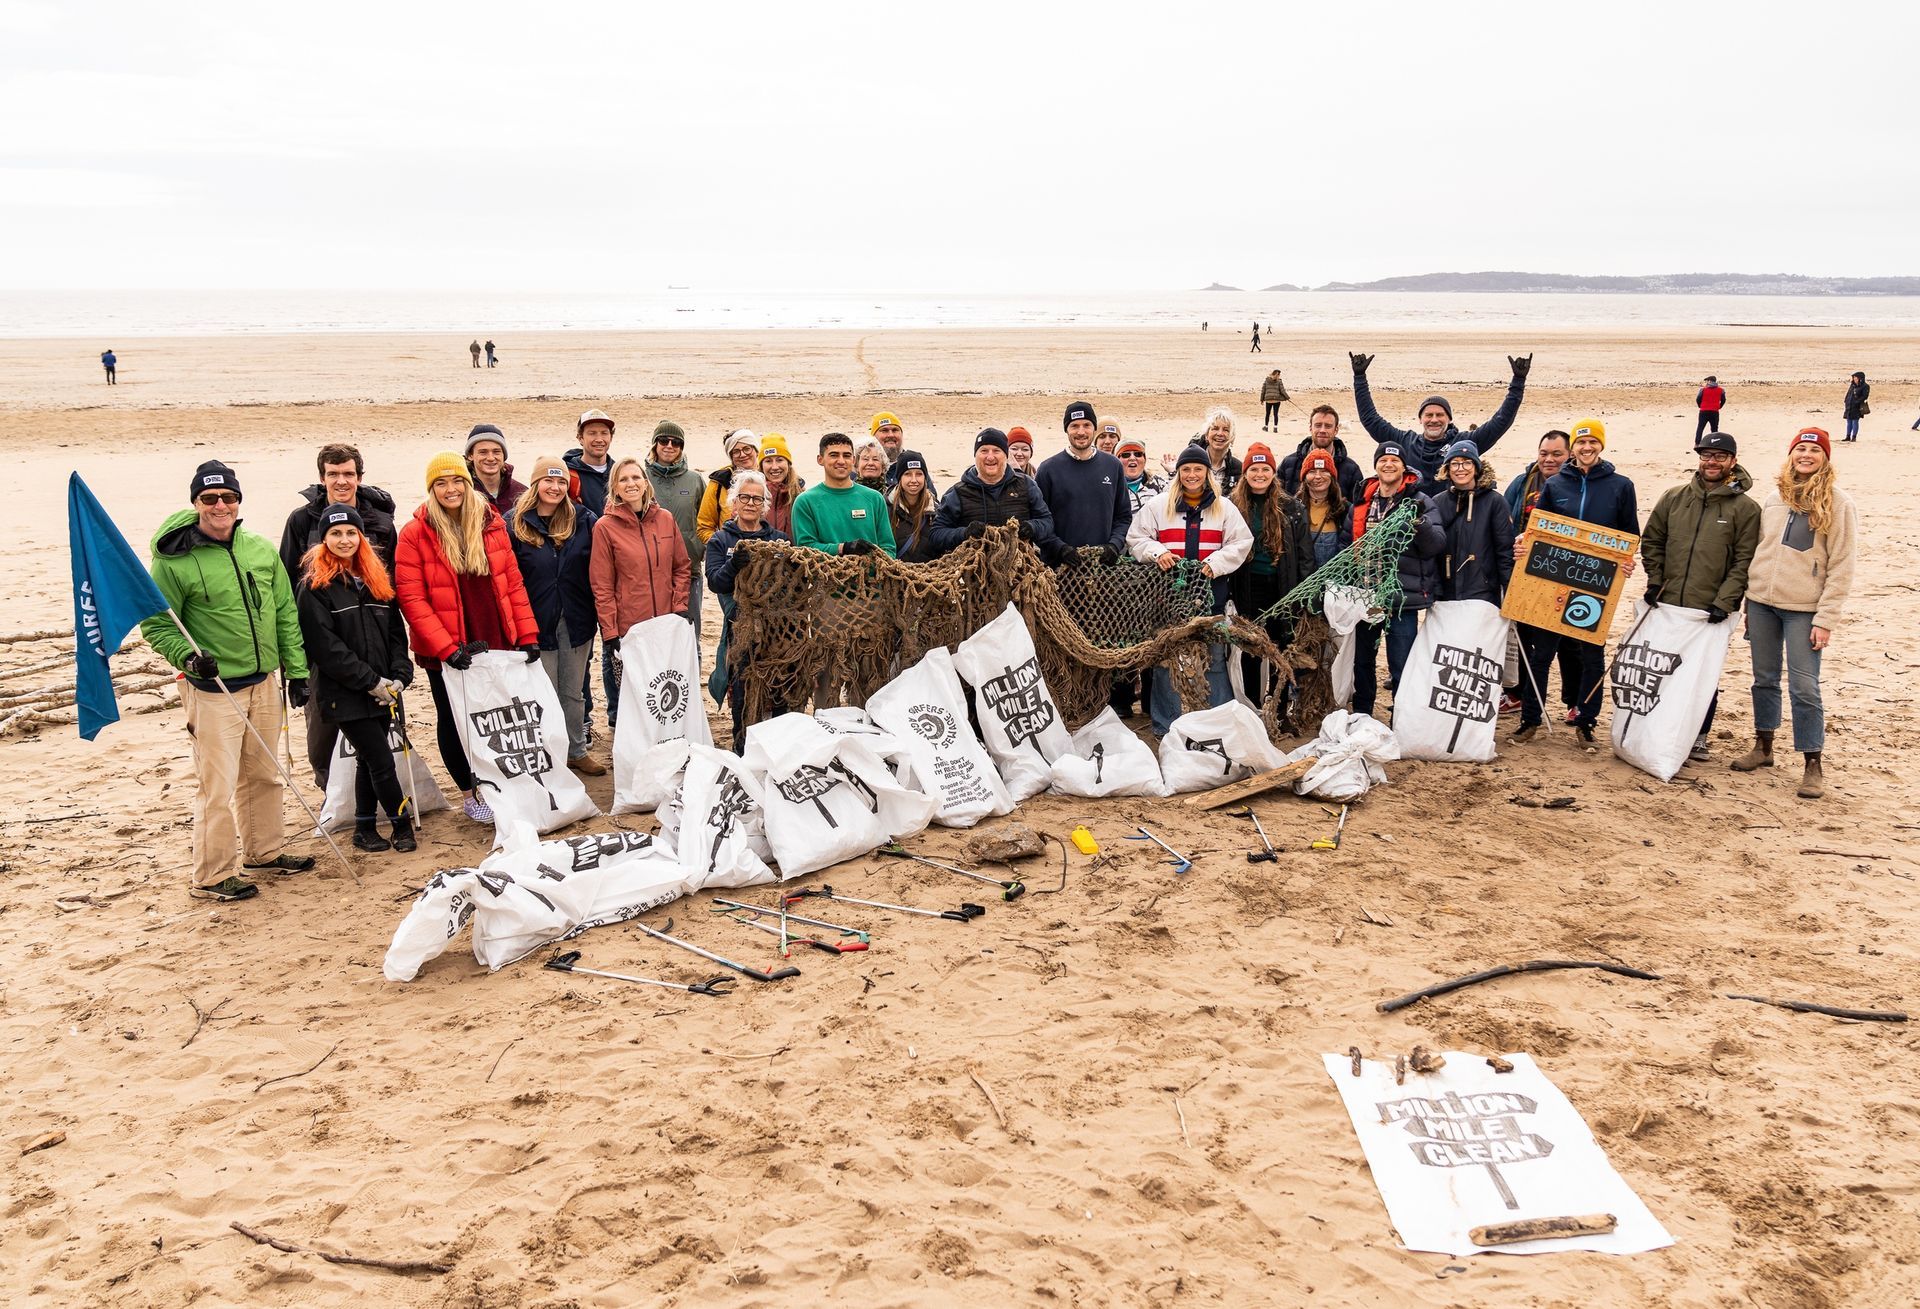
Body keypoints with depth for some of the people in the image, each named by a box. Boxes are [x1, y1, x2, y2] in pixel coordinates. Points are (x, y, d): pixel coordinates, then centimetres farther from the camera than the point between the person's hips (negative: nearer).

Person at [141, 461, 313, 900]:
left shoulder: (261, 549, 4)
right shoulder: (175, 560, -12)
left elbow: (285, 613, 9)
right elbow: (156, 624, -6)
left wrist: (296, 670, 8)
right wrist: (187, 656, -23)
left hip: (264, 681, 6)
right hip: (213, 688, -6)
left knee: (264, 774, 18)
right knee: (216, 787, -3)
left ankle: (263, 851, 36)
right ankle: (211, 877, 10)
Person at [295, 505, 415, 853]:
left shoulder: (376, 580, 11)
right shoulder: (314, 586, -7)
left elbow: (396, 632, 11)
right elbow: (325, 646, -13)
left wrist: (399, 676, -4)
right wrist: (370, 681, -15)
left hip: (383, 689, 6)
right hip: (343, 693, -6)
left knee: (369, 760, 13)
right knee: (381, 760, -5)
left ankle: (365, 829, 23)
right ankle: (402, 825, 8)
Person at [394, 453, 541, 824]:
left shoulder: (491, 523, 2)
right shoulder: (414, 534, -10)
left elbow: (512, 582, 5)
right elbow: (411, 599, -13)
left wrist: (527, 634, -1)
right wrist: (446, 647, -19)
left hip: (496, 643, 3)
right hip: (444, 652, -3)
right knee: (453, 719, 11)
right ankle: (469, 794, 27)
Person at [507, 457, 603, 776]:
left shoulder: (584, 520, 0)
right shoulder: (514, 524, -5)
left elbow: (598, 571, 1)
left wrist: (601, 615, -3)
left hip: (577, 622, 2)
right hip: (537, 624, -2)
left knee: (574, 693, 16)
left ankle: (577, 751, 30)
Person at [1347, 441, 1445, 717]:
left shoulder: (1421, 502, -3)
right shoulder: (1361, 503, 10)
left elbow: (1437, 545, -13)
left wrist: (1420, 522, -30)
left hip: (1404, 595, -5)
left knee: (1401, 667, -2)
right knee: (1361, 660, 15)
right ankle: (1360, 716, 30)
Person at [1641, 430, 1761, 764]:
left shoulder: (1745, 508, -4)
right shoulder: (1675, 497, 6)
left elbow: (1745, 561, -7)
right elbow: (1651, 541, 13)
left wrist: (1724, 602, -15)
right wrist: (1655, 582, 3)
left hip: (1711, 611, -3)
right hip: (1668, 605, 3)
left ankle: (1699, 736, 17)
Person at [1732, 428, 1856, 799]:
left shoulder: (1837, 502, -6)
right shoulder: (1775, 497, 8)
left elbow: (1841, 567, -7)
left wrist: (1826, 619, -13)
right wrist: (1749, 602, 10)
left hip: (1804, 609, -4)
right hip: (1762, 601, 4)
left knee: (1804, 687, -4)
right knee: (1764, 679, 13)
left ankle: (1813, 767, 4)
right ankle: (1763, 748, 26)